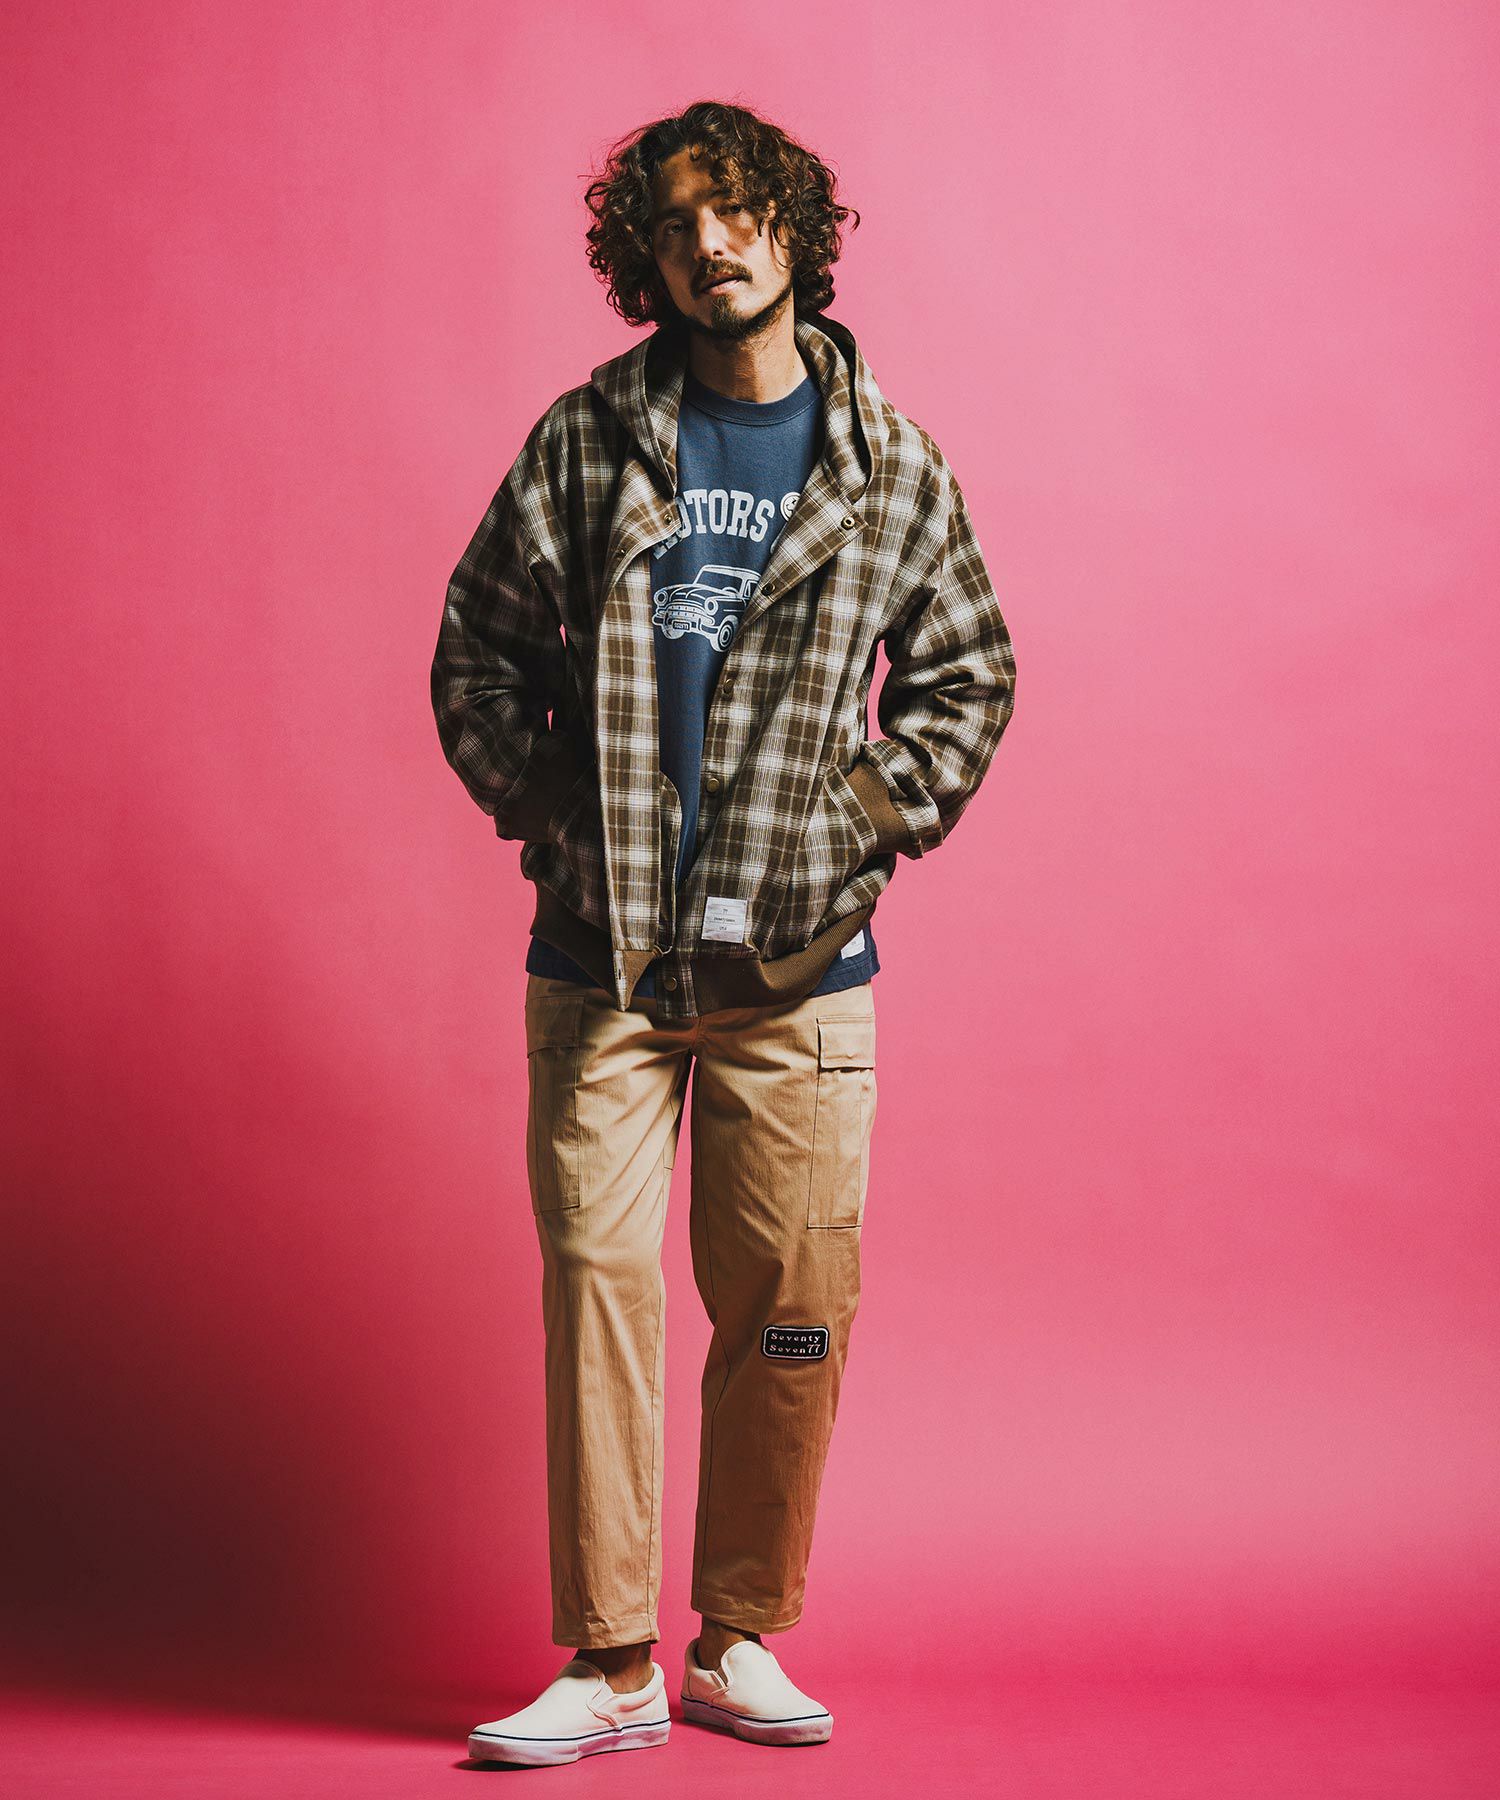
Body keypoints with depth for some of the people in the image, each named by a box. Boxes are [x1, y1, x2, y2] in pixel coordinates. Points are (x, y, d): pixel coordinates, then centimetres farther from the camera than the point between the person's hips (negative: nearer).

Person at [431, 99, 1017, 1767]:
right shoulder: (586, 439, 3)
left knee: (791, 1309, 3)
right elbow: (478, 646, 9)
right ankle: (611, 1665, 7)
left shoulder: (886, 459, 4)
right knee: (597, 1283, -2)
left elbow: (968, 664, 12)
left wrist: (873, 818, 2)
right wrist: (546, 812, 0)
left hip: (798, 958, 1)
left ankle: (740, 1642, 19)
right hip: (601, 951, 0)